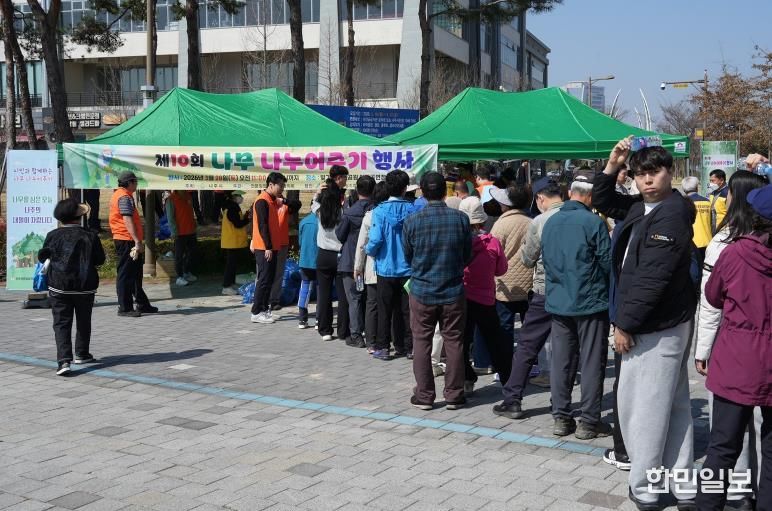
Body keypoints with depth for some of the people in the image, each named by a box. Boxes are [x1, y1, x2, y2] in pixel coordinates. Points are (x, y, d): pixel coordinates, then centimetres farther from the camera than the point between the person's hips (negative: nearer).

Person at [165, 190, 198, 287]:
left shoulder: (188, 195, 10)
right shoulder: (171, 199, -10)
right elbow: (170, 217, -12)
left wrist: (194, 226, 14)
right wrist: (174, 232, -17)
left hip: (191, 231, 7)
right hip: (180, 233, -7)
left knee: (191, 253, 15)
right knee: (179, 255, -1)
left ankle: (187, 272, 29)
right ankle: (179, 277, 5)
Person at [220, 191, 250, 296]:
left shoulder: (233, 207, 15)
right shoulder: (232, 208, -17)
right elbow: (238, 224, -22)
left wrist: (246, 218, 5)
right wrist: (248, 220, -11)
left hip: (234, 241, 10)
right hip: (232, 241, -10)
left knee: (232, 263, 15)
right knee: (230, 263, -7)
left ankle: (231, 284, 22)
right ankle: (226, 287, -4)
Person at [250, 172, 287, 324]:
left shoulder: (272, 200, 15)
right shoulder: (262, 201, -14)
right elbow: (262, 225, -19)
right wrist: (267, 247, -21)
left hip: (271, 247, 9)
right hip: (264, 248, -9)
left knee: (269, 279, 11)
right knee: (264, 280, -6)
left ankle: (264, 309, 18)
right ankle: (256, 313, -1)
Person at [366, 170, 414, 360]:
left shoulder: (380, 211, -11)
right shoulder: (412, 209, -5)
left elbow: (375, 239, -17)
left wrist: (369, 250, 4)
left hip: (386, 268, -2)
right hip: (408, 268, 2)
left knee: (385, 310, 7)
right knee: (406, 309, 11)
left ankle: (382, 348, 10)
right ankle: (408, 347, 16)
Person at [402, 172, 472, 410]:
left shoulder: (412, 222, -10)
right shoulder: (460, 219, -8)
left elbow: (407, 257, 3)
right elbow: (467, 256, 2)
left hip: (422, 291, 0)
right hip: (453, 292, 1)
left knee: (422, 342, 10)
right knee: (454, 341, 10)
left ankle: (424, 395, 13)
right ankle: (454, 395, 16)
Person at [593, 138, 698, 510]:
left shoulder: (671, 216, -18)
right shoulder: (642, 208, 9)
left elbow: (651, 278, -23)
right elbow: (602, 202, 24)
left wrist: (625, 325, -18)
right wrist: (612, 164, 9)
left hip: (656, 327, -10)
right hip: (665, 324, 10)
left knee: (642, 407, -1)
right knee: (674, 406, 13)